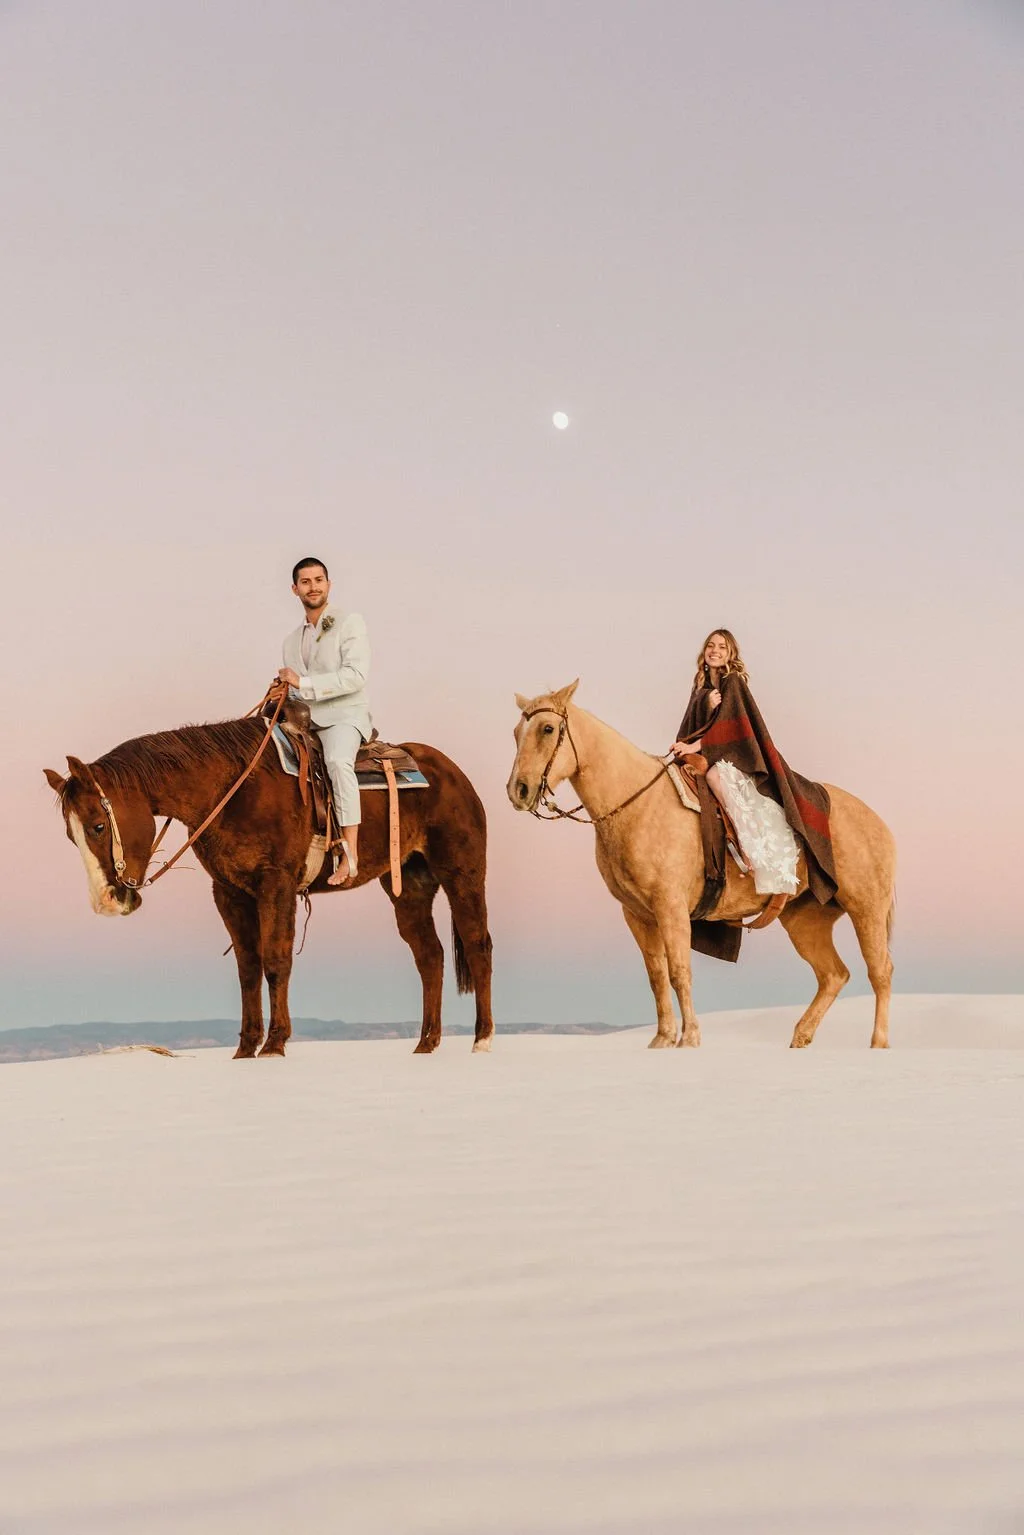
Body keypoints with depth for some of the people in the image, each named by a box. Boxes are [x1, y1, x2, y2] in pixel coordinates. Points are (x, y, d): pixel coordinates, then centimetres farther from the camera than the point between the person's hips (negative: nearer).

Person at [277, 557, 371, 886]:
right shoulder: (292, 640, 20)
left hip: (345, 715, -7)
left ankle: (351, 853, -39)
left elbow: (355, 676, -13)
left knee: (337, 760, -36)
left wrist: (303, 682, -15)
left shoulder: (350, 623, 0)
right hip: (304, 722, 7)